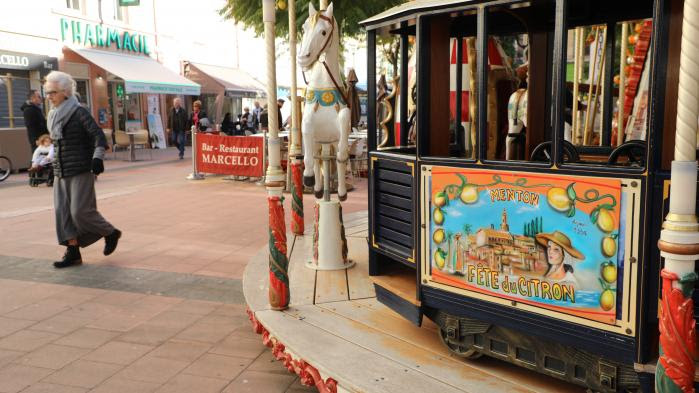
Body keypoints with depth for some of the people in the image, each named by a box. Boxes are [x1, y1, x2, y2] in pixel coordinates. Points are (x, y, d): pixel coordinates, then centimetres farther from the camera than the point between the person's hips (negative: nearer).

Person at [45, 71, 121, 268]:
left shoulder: (79, 112, -8)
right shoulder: (54, 115, 14)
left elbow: (99, 135, -14)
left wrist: (97, 157, -26)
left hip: (80, 172, -7)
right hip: (60, 173, 8)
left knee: (81, 211, -9)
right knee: (62, 211, 2)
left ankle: (111, 233, 14)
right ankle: (73, 252, 8)